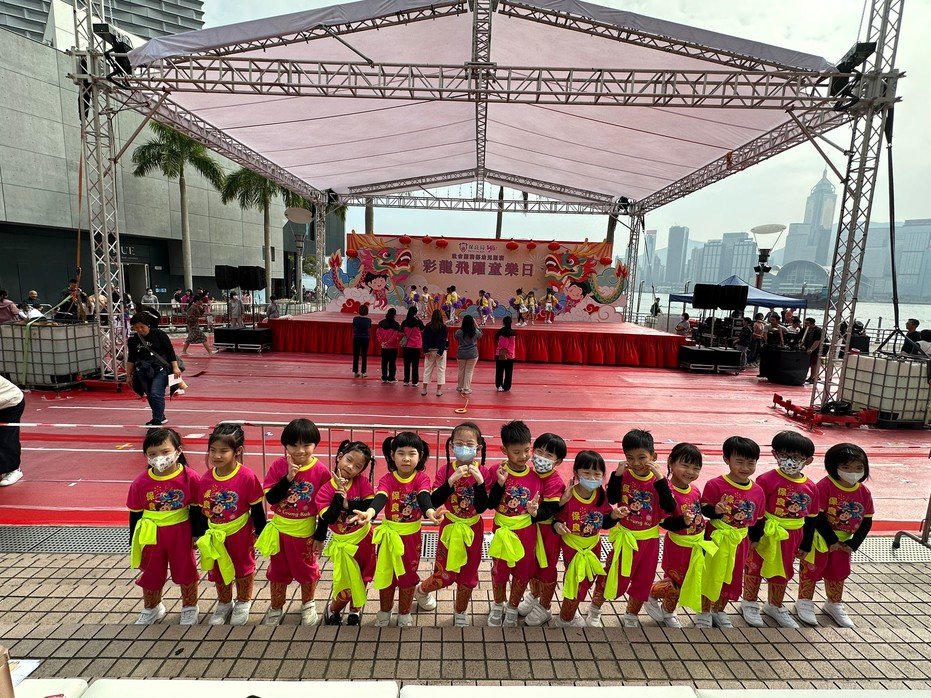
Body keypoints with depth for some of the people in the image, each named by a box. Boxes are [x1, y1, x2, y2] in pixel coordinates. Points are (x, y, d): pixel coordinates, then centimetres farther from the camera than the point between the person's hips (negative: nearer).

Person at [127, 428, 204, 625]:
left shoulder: (189, 477, -18)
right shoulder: (140, 483, -11)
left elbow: (196, 508, -8)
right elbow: (135, 514, 1)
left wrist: (197, 533, -5)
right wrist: (134, 542, 5)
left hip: (181, 532, -2)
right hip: (151, 535, 2)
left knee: (186, 570, 14)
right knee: (151, 573, 20)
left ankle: (190, 607, 36)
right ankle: (151, 609, 46)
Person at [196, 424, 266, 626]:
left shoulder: (247, 477, -24)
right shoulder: (206, 479, -13)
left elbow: (256, 508, -14)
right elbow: (202, 509, 0)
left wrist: (260, 532, -8)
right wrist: (199, 534, 6)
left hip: (240, 533, -4)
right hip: (215, 535, 4)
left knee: (243, 566, 17)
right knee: (218, 570, 21)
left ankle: (243, 602, 41)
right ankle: (224, 603, 46)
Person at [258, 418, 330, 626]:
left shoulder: (321, 471, -17)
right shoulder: (278, 466, -12)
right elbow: (270, 498, -16)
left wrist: (320, 536, -6)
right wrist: (288, 478, -29)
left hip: (306, 531, -1)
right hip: (279, 529, 2)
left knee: (306, 569, 18)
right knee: (278, 570, 20)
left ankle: (308, 605, 43)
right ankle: (276, 608, 43)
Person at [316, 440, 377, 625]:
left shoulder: (362, 482, -12)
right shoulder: (326, 489, -15)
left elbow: (371, 507, -20)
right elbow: (328, 518, -24)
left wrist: (346, 502, -26)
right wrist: (339, 492, -29)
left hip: (364, 538, 2)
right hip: (344, 543, -2)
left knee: (361, 580, 18)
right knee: (348, 586, 5)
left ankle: (355, 612, 44)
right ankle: (332, 610, 35)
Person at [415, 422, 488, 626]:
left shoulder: (481, 472, -13)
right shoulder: (445, 471, -15)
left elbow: (481, 507, -18)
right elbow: (434, 502, -24)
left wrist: (479, 481, -32)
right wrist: (452, 480, -36)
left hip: (473, 529, 1)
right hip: (450, 527, -1)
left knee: (468, 575, 16)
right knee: (445, 575, 10)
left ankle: (460, 613, 43)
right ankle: (420, 590, 43)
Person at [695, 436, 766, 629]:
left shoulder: (757, 491, -3)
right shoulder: (715, 485, -18)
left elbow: (756, 521, 7)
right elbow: (703, 511, -15)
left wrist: (754, 542, 9)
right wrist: (715, 510, -35)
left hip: (740, 541, 5)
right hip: (717, 539, -4)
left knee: (731, 578, 18)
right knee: (711, 576, 9)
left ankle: (719, 611, 40)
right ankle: (704, 613, 29)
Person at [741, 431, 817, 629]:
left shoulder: (810, 488, -3)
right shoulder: (767, 479, -19)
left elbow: (811, 518, 8)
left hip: (791, 538, 5)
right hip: (766, 534, -5)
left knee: (782, 572, 22)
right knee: (755, 568, 11)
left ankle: (775, 606, 43)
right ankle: (749, 603, 31)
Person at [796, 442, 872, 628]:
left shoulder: (864, 493, -6)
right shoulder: (824, 486, -24)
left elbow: (866, 522, 0)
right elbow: (817, 517, -23)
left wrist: (853, 544, -6)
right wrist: (831, 540, -19)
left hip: (844, 541, 6)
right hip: (819, 539, -5)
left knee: (838, 572, 22)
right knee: (811, 569, 8)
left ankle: (834, 604, 43)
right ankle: (804, 602, 27)